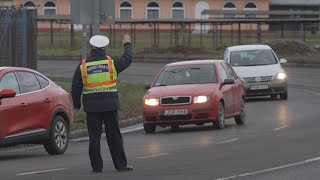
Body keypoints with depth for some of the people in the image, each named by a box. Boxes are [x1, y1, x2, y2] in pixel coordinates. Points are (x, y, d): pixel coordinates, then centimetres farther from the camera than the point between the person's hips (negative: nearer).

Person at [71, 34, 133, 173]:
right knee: (114, 135, 5)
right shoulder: (112, 62, -2)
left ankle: (97, 166, 3)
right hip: (110, 104, 0)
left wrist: (76, 104, 17)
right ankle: (121, 165, 7)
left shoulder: (83, 66, 0)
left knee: (94, 137, 4)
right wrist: (127, 45, 33)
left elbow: (75, 88, 5)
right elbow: (127, 59, 16)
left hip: (92, 106, 0)